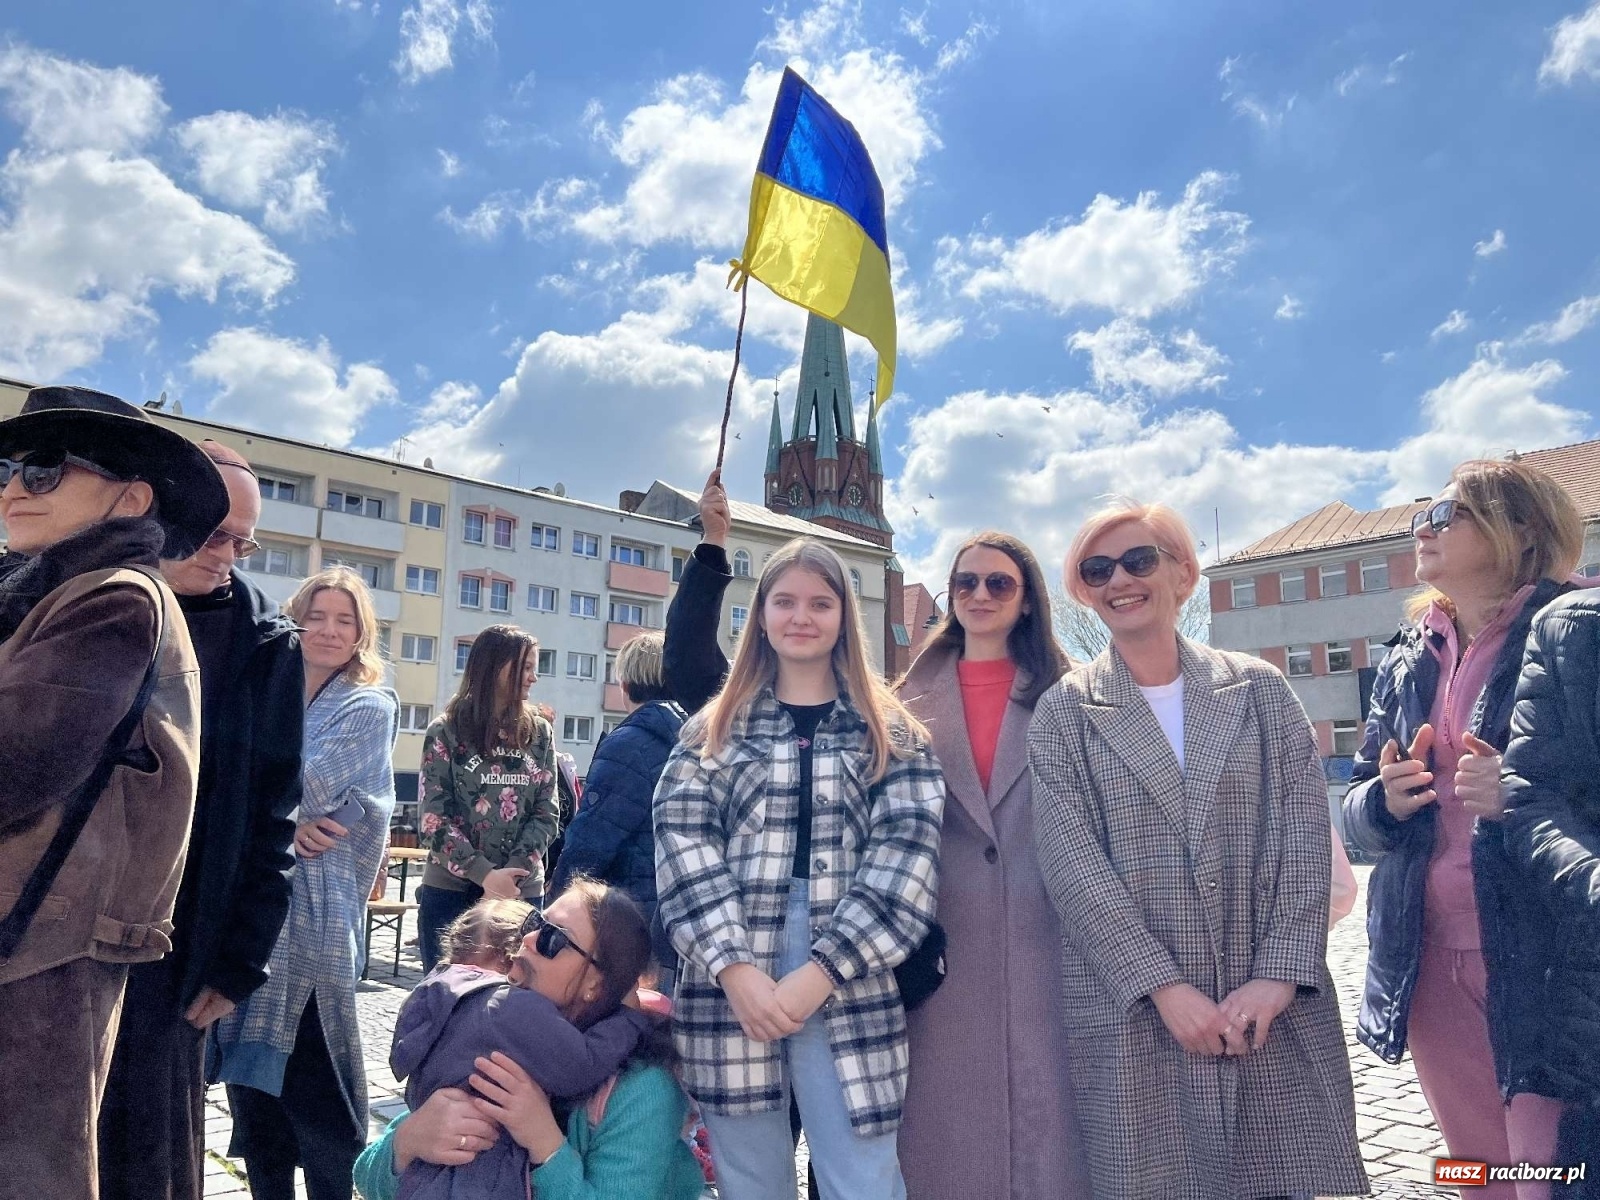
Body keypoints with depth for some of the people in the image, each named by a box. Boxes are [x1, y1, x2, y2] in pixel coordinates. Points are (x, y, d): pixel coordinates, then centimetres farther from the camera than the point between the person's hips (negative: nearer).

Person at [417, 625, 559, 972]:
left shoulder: (539, 733, 7)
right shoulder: (446, 731, 0)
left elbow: (546, 814, 3)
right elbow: (434, 818, -6)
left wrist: (511, 875, -12)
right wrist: (485, 875, -17)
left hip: (522, 892, 2)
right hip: (449, 890, -2)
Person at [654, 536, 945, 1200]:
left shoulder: (890, 732, 9)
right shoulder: (715, 729, 12)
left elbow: (906, 852, -3)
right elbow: (680, 842, 0)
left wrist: (819, 974, -13)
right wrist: (735, 969, -14)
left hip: (849, 988, -1)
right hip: (729, 985, 2)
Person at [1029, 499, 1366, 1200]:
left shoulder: (1259, 690, 7)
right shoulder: (1063, 712, 2)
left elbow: (1304, 836, 1)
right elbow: (1071, 862, -7)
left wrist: (1279, 974, -10)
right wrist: (1164, 986, -14)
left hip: (1274, 1009, 2)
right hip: (1132, 1013, -1)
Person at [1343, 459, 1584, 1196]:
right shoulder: (1408, 661, 11)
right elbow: (1357, 805, 15)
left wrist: (1527, 796, -26)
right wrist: (1386, 800, -6)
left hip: (1550, 963, -5)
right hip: (1430, 961, 6)